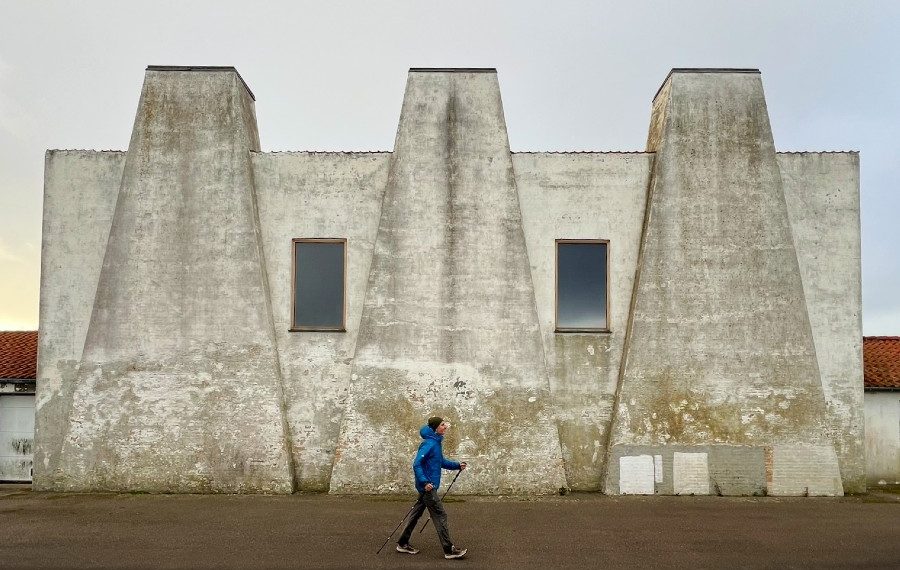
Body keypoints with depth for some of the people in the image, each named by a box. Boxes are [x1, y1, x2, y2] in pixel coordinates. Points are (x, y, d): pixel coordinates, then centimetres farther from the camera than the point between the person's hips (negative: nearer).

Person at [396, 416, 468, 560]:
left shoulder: (436, 443, 10)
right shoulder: (429, 444, -20)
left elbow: (441, 462, 22)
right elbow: (416, 464, -23)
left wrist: (457, 466, 13)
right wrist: (425, 482, -29)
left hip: (428, 486, 10)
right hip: (427, 486, -10)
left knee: (417, 514, 16)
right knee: (440, 516, -5)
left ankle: (403, 544, 25)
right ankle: (449, 550, 0)